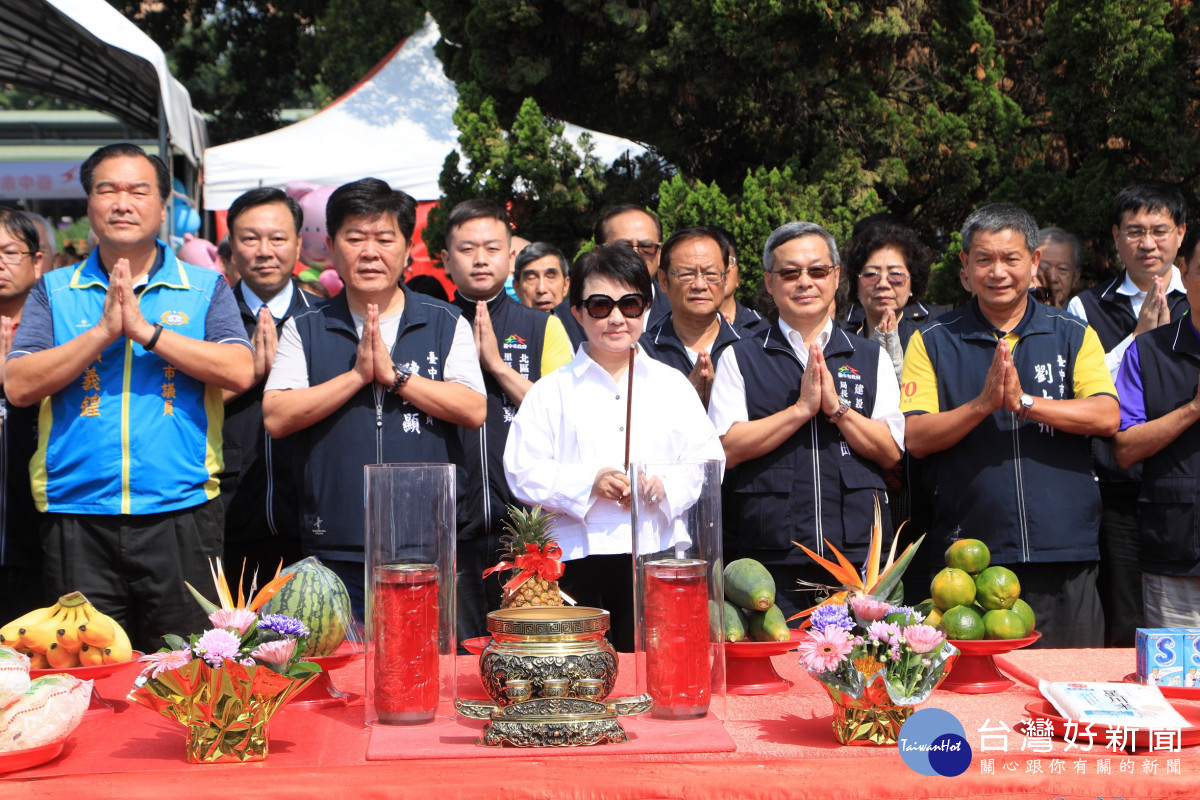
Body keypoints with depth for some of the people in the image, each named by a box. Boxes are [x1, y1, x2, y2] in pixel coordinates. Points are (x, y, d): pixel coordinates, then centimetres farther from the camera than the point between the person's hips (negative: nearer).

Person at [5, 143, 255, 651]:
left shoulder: (205, 288, 8)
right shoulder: (54, 291, 10)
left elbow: (239, 372, -8)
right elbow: (19, 386, -2)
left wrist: (146, 329, -13)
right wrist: (104, 331, -11)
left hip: (181, 518, -1)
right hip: (77, 519, 1)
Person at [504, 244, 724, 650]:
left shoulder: (672, 385, 14)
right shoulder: (551, 391, 8)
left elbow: (708, 460, 11)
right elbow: (523, 472, 1)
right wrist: (589, 483, -12)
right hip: (578, 556, -1)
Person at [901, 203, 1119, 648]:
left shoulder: (1074, 335, 10)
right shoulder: (933, 342, 6)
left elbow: (1107, 416, -5)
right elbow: (916, 439, -3)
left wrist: (1026, 403, -16)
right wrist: (982, 404, -17)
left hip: (1063, 552, 1)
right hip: (966, 554, -1)